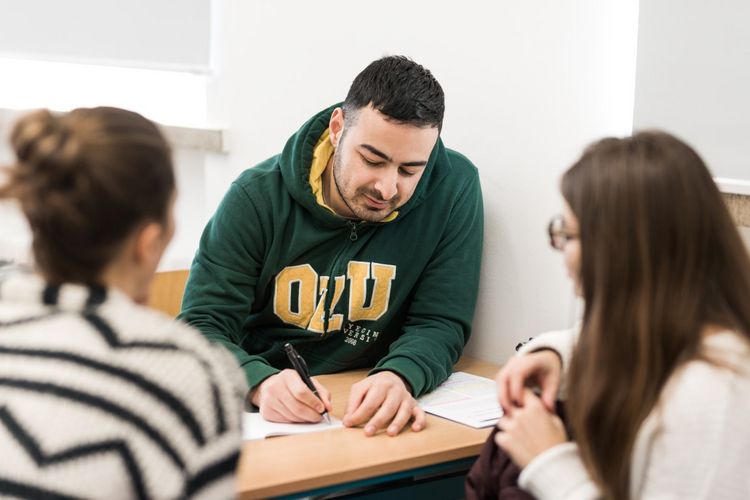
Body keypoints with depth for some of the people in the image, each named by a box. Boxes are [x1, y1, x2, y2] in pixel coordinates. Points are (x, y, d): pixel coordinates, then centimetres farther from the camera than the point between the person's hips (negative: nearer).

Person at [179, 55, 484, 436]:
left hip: (361, 416, 0)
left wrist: (400, 377, -27)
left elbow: (440, 323, -4)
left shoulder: (454, 189, -8)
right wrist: (262, 383, -31)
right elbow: (202, 329, -9)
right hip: (251, 409, 0)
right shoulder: (258, 197, -9)